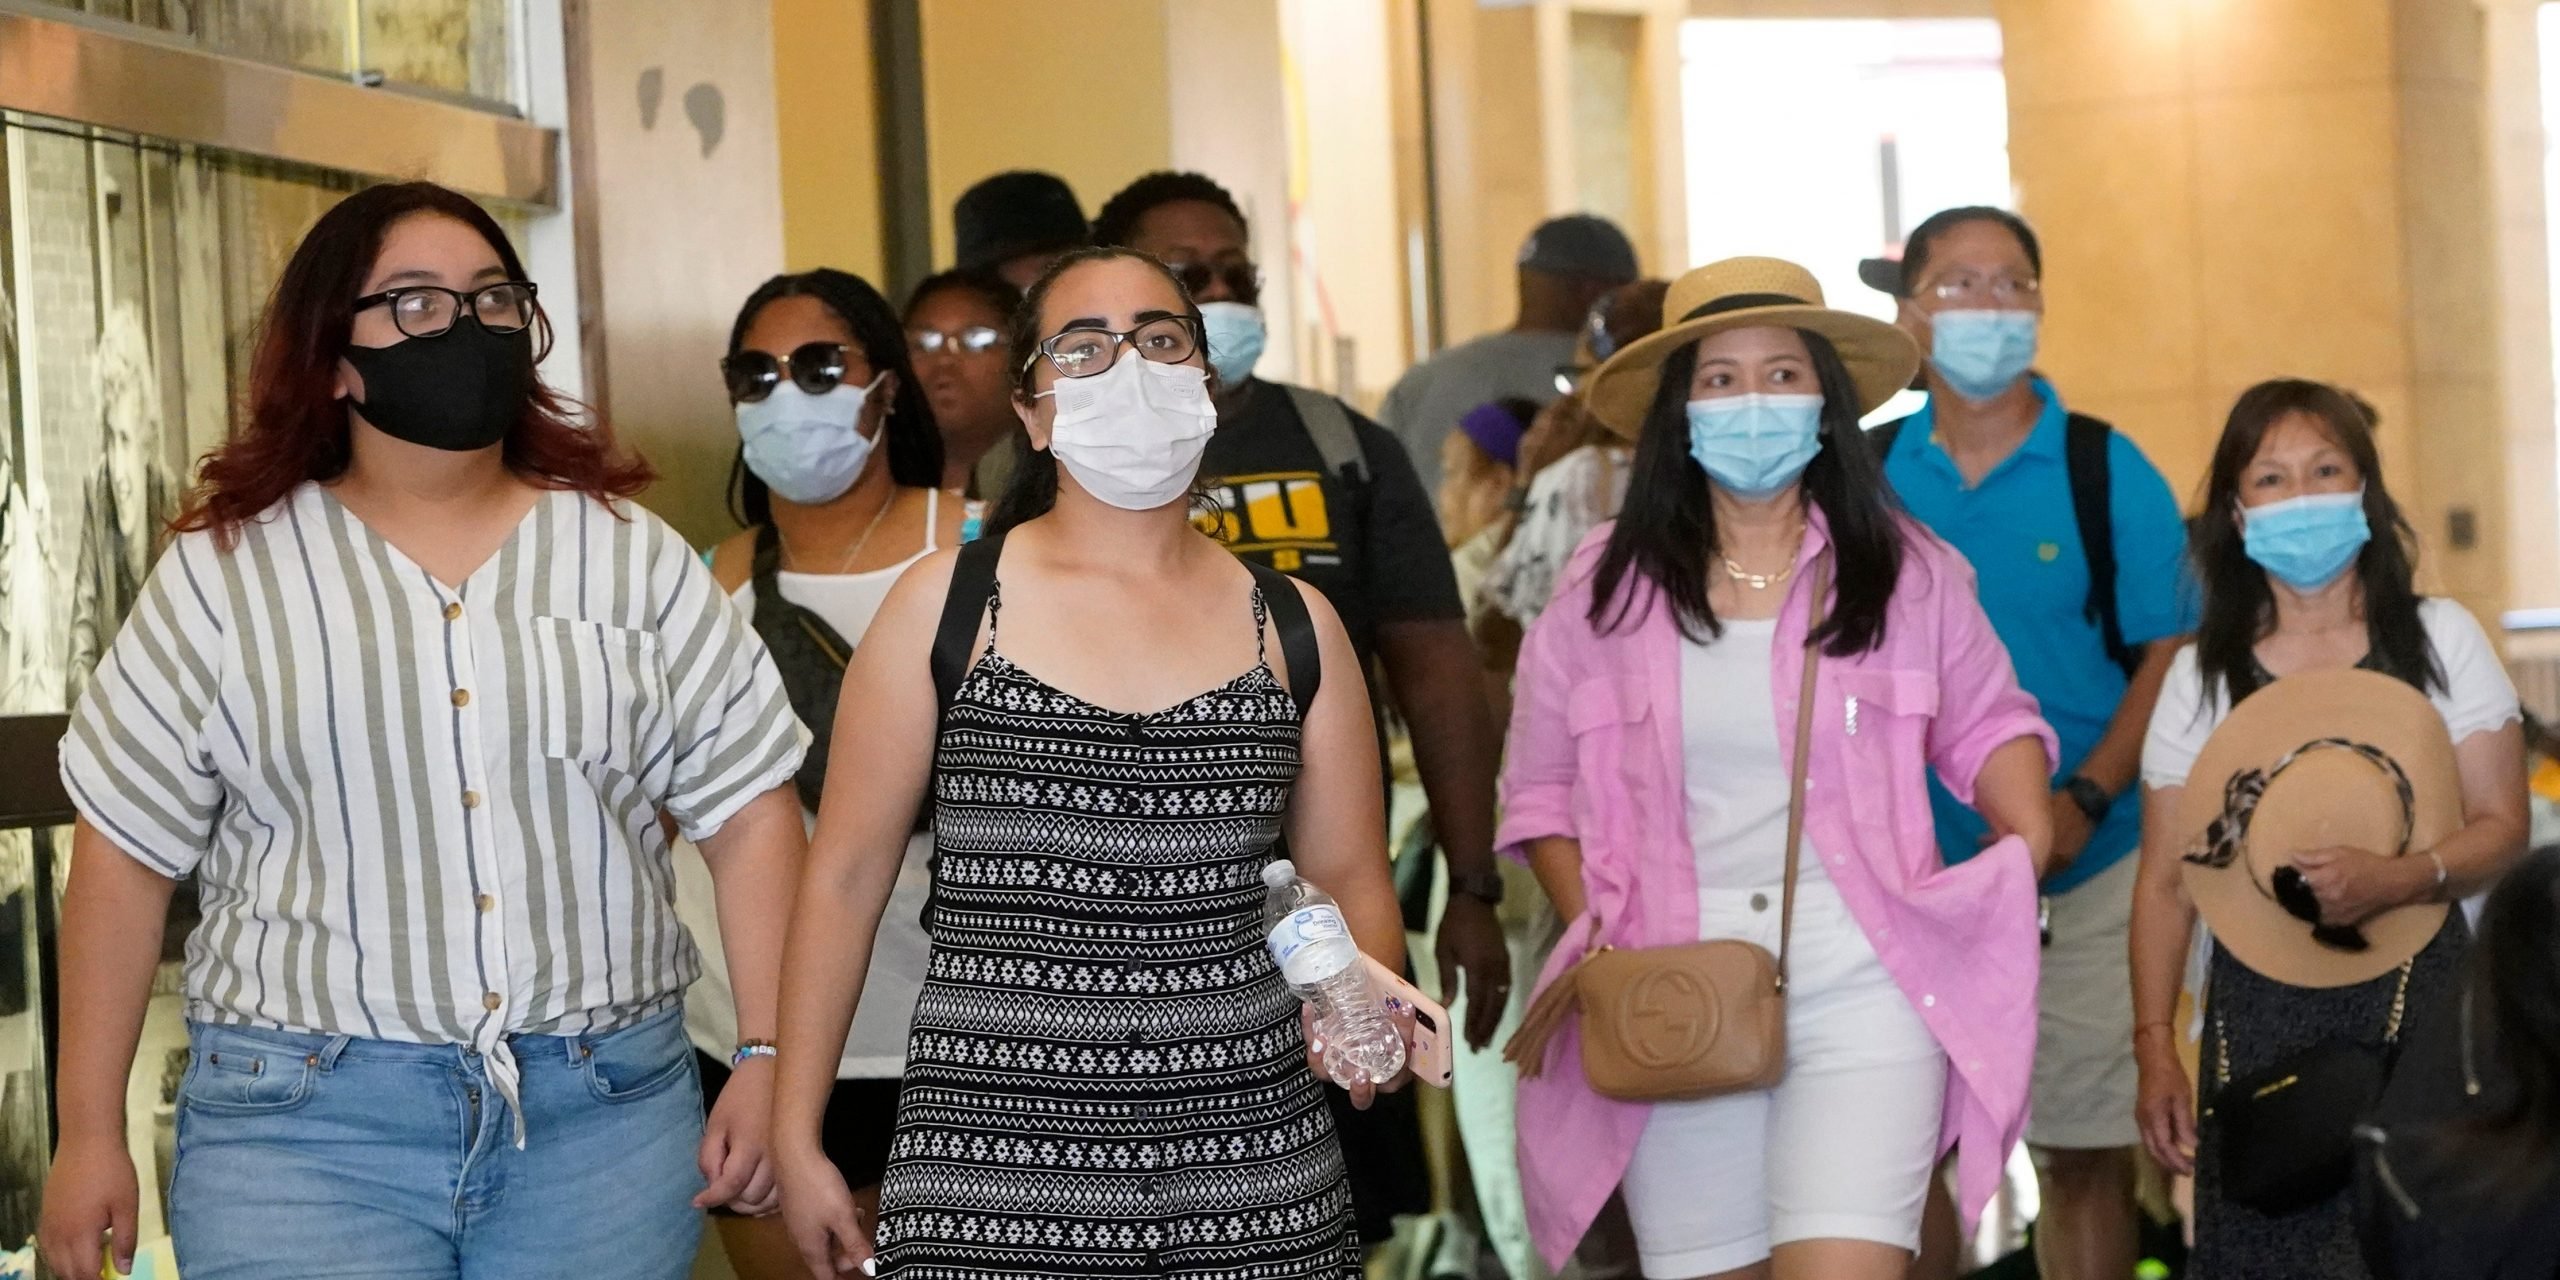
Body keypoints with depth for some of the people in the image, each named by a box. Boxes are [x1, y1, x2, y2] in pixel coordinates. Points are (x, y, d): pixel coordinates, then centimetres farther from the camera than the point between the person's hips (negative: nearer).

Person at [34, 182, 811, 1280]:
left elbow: (747, 811, 6)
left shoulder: (634, 556, 8)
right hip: (303, 1117, -1)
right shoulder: (221, 574, 4)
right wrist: (90, 1133, 3)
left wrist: (767, 1060, -3)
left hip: (605, 1115, 2)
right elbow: (127, 856, 5)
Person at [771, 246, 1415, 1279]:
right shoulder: (944, 606, 1)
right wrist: (796, 1137, 2)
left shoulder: (1293, 628, 8)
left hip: (1249, 1164, 2)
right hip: (987, 1169, -2)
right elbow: (845, 876, 4)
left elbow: (1355, 881, 14)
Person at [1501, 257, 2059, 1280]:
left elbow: (1988, 726, 18)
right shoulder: (1605, 589, 6)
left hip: (1861, 980, -1)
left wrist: (2027, 838, -2)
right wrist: (1596, 942, -1)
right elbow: (1541, 790, 12)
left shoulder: (1907, 572, 6)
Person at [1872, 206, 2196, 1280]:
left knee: (2083, 1150, 2)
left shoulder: (2107, 470, -2)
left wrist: (2083, 801, -17)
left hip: (2081, 867, -2)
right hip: (1913, 867, 2)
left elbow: (2169, 656, -4)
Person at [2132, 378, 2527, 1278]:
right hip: (2260, 1020, 1)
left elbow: (2503, 830, 2)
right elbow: (2165, 883, 6)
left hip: (2416, 1001, -1)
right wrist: (2155, 1050, -3)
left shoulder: (2440, 641, 6)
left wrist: (2395, 879, -18)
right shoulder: (2201, 679, 8)